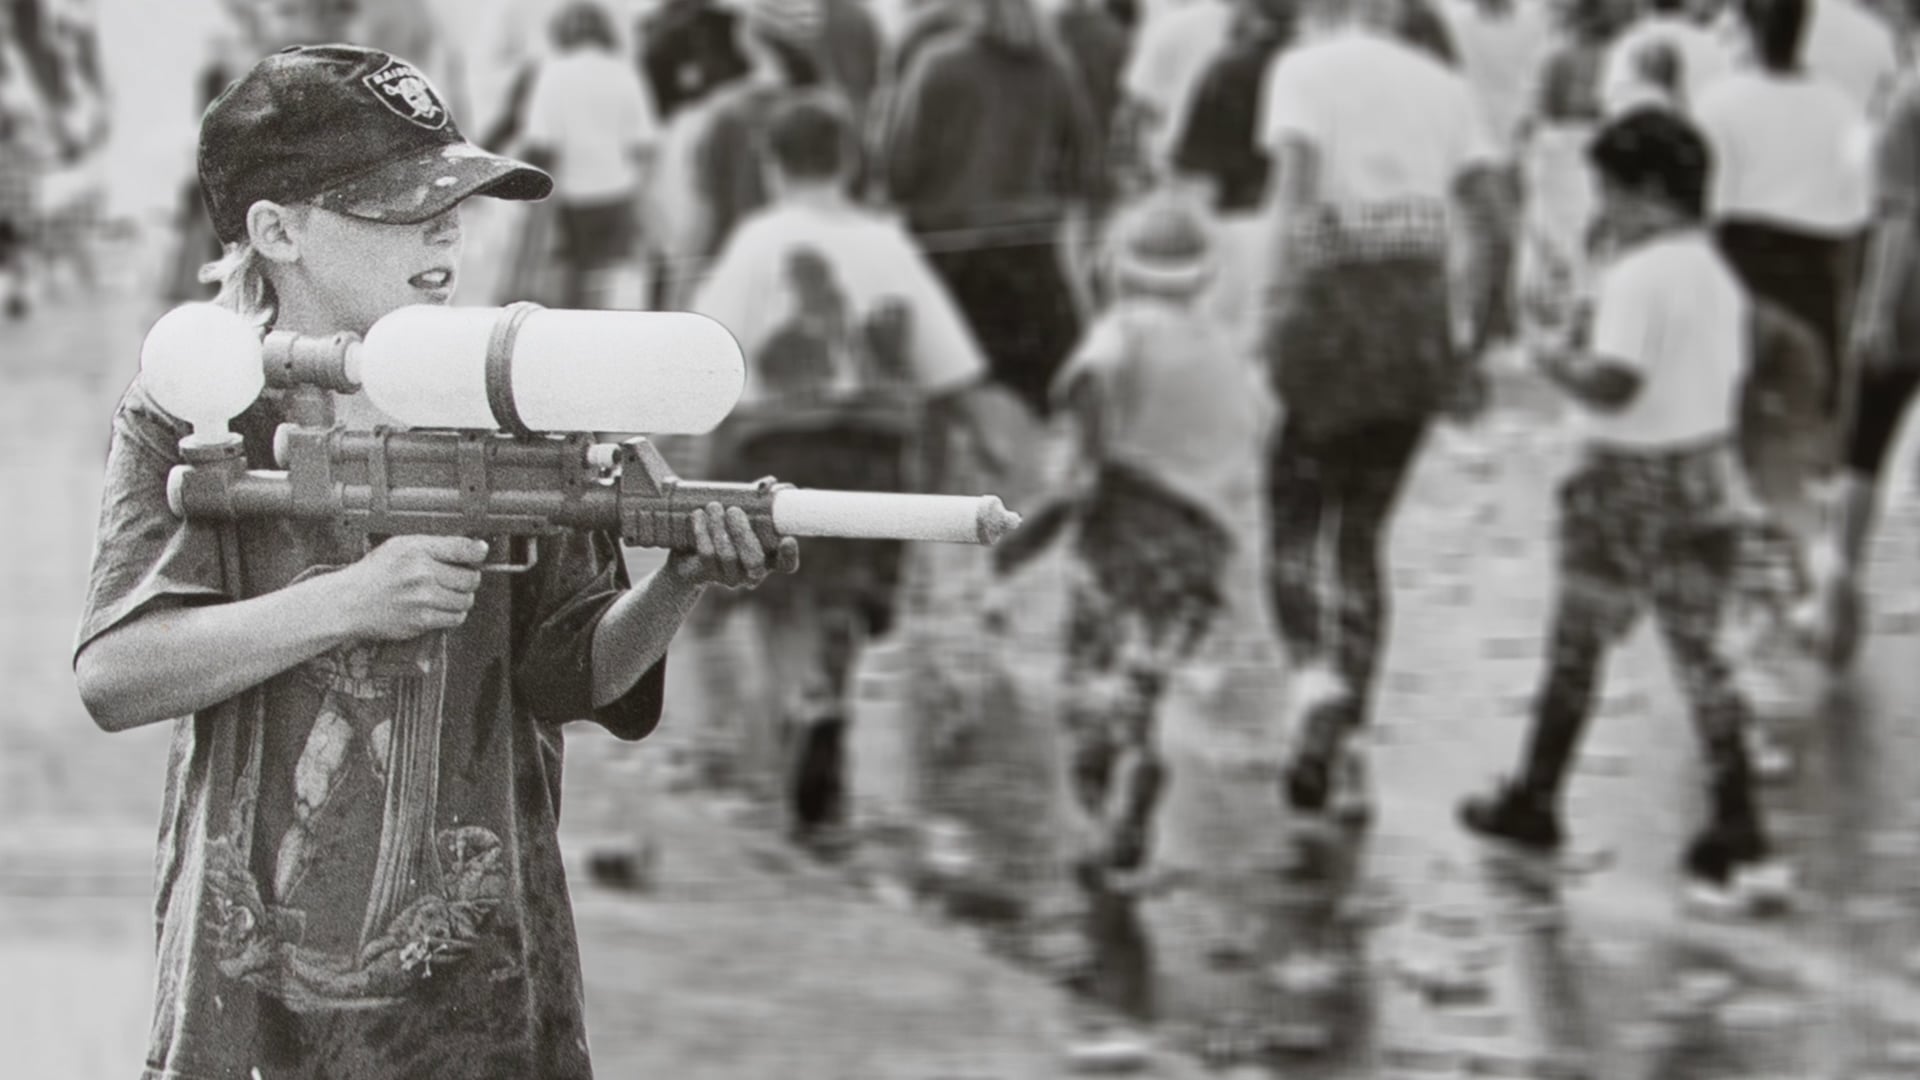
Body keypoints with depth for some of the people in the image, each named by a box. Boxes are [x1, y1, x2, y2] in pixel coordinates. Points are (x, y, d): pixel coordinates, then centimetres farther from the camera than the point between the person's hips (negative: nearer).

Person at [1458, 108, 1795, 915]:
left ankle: (1535, 802, 24)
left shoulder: (1637, 278, -19)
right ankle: (1741, 842, 0)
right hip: (1708, 479, 7)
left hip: (1631, 484, -7)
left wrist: (1559, 361, -7)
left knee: (1577, 646, 10)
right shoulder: (1719, 277, 8)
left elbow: (1613, 384, -27)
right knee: (1699, 653, 7)